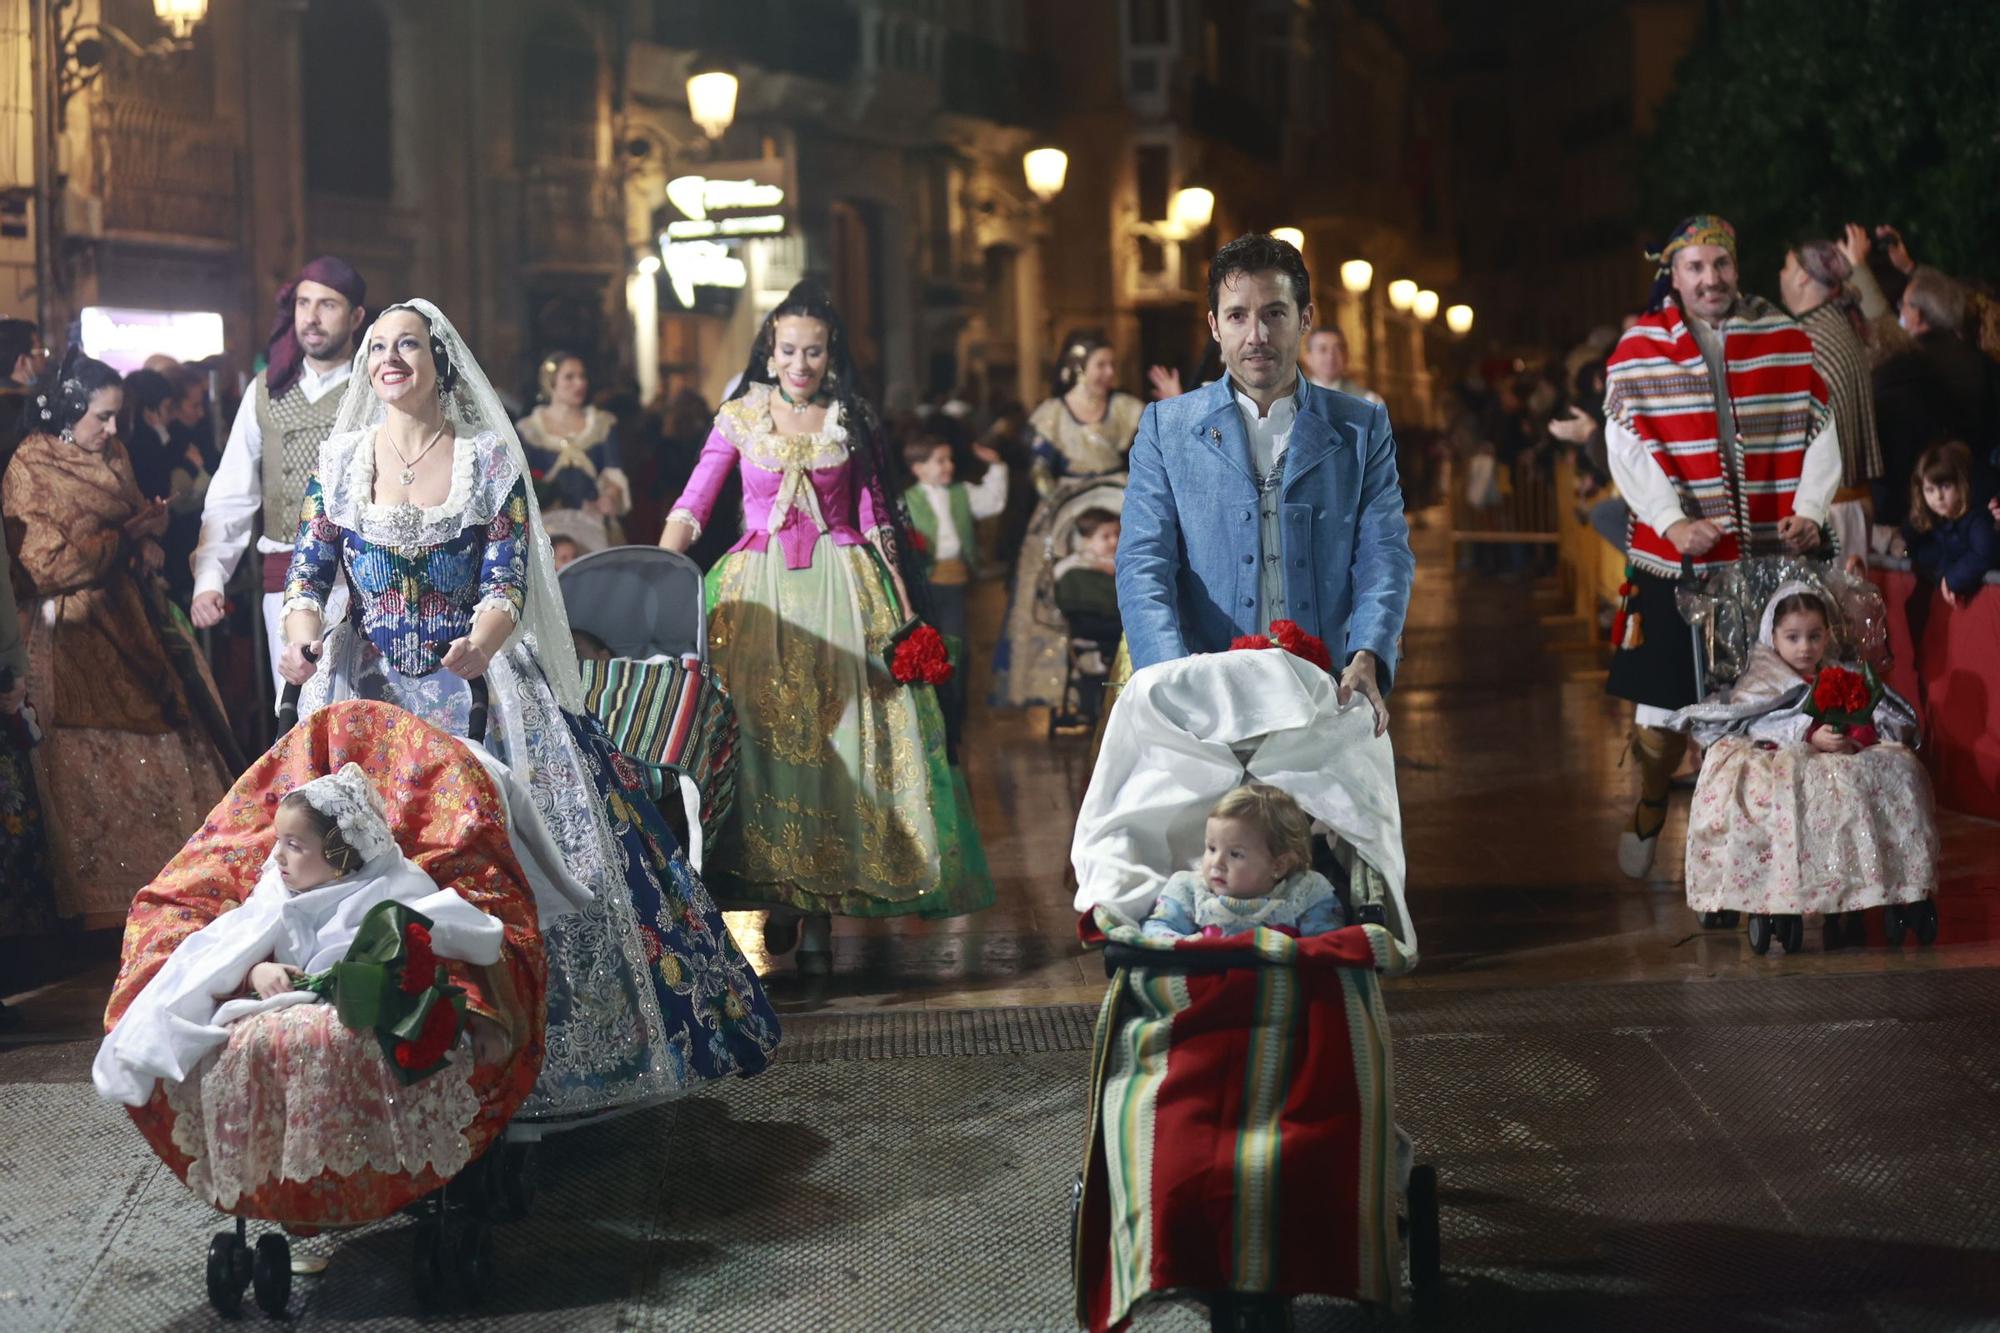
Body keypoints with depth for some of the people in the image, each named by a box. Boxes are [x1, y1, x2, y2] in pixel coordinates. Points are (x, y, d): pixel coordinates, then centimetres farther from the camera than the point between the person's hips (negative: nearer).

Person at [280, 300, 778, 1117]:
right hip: (366, 684, 1)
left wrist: (481, 644, -26)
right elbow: (307, 576, 5)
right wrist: (301, 637, -17)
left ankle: (523, 1044, -6)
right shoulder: (340, 462, 8)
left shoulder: (489, 460, 3)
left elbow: (505, 585, -4)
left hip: (475, 678, -1)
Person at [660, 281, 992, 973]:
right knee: (761, 732, -4)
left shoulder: (848, 421, 7)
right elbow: (692, 504, 0)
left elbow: (876, 517, 8)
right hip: (758, 591, 0)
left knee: (834, 734, -3)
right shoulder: (741, 417, 4)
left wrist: (904, 606, 2)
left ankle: (820, 910, 0)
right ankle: (777, 895, 6)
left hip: (840, 589, 1)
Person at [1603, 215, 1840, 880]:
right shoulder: (1639, 348, 2)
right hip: (1676, 560, -1)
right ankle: (1650, 809, 28)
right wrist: (1672, 522, -17)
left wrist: (1810, 509, -8)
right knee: (1662, 708, 2)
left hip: (1773, 558, 1)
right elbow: (1627, 445, -5)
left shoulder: (1787, 339, 8)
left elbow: (1821, 430, 7)